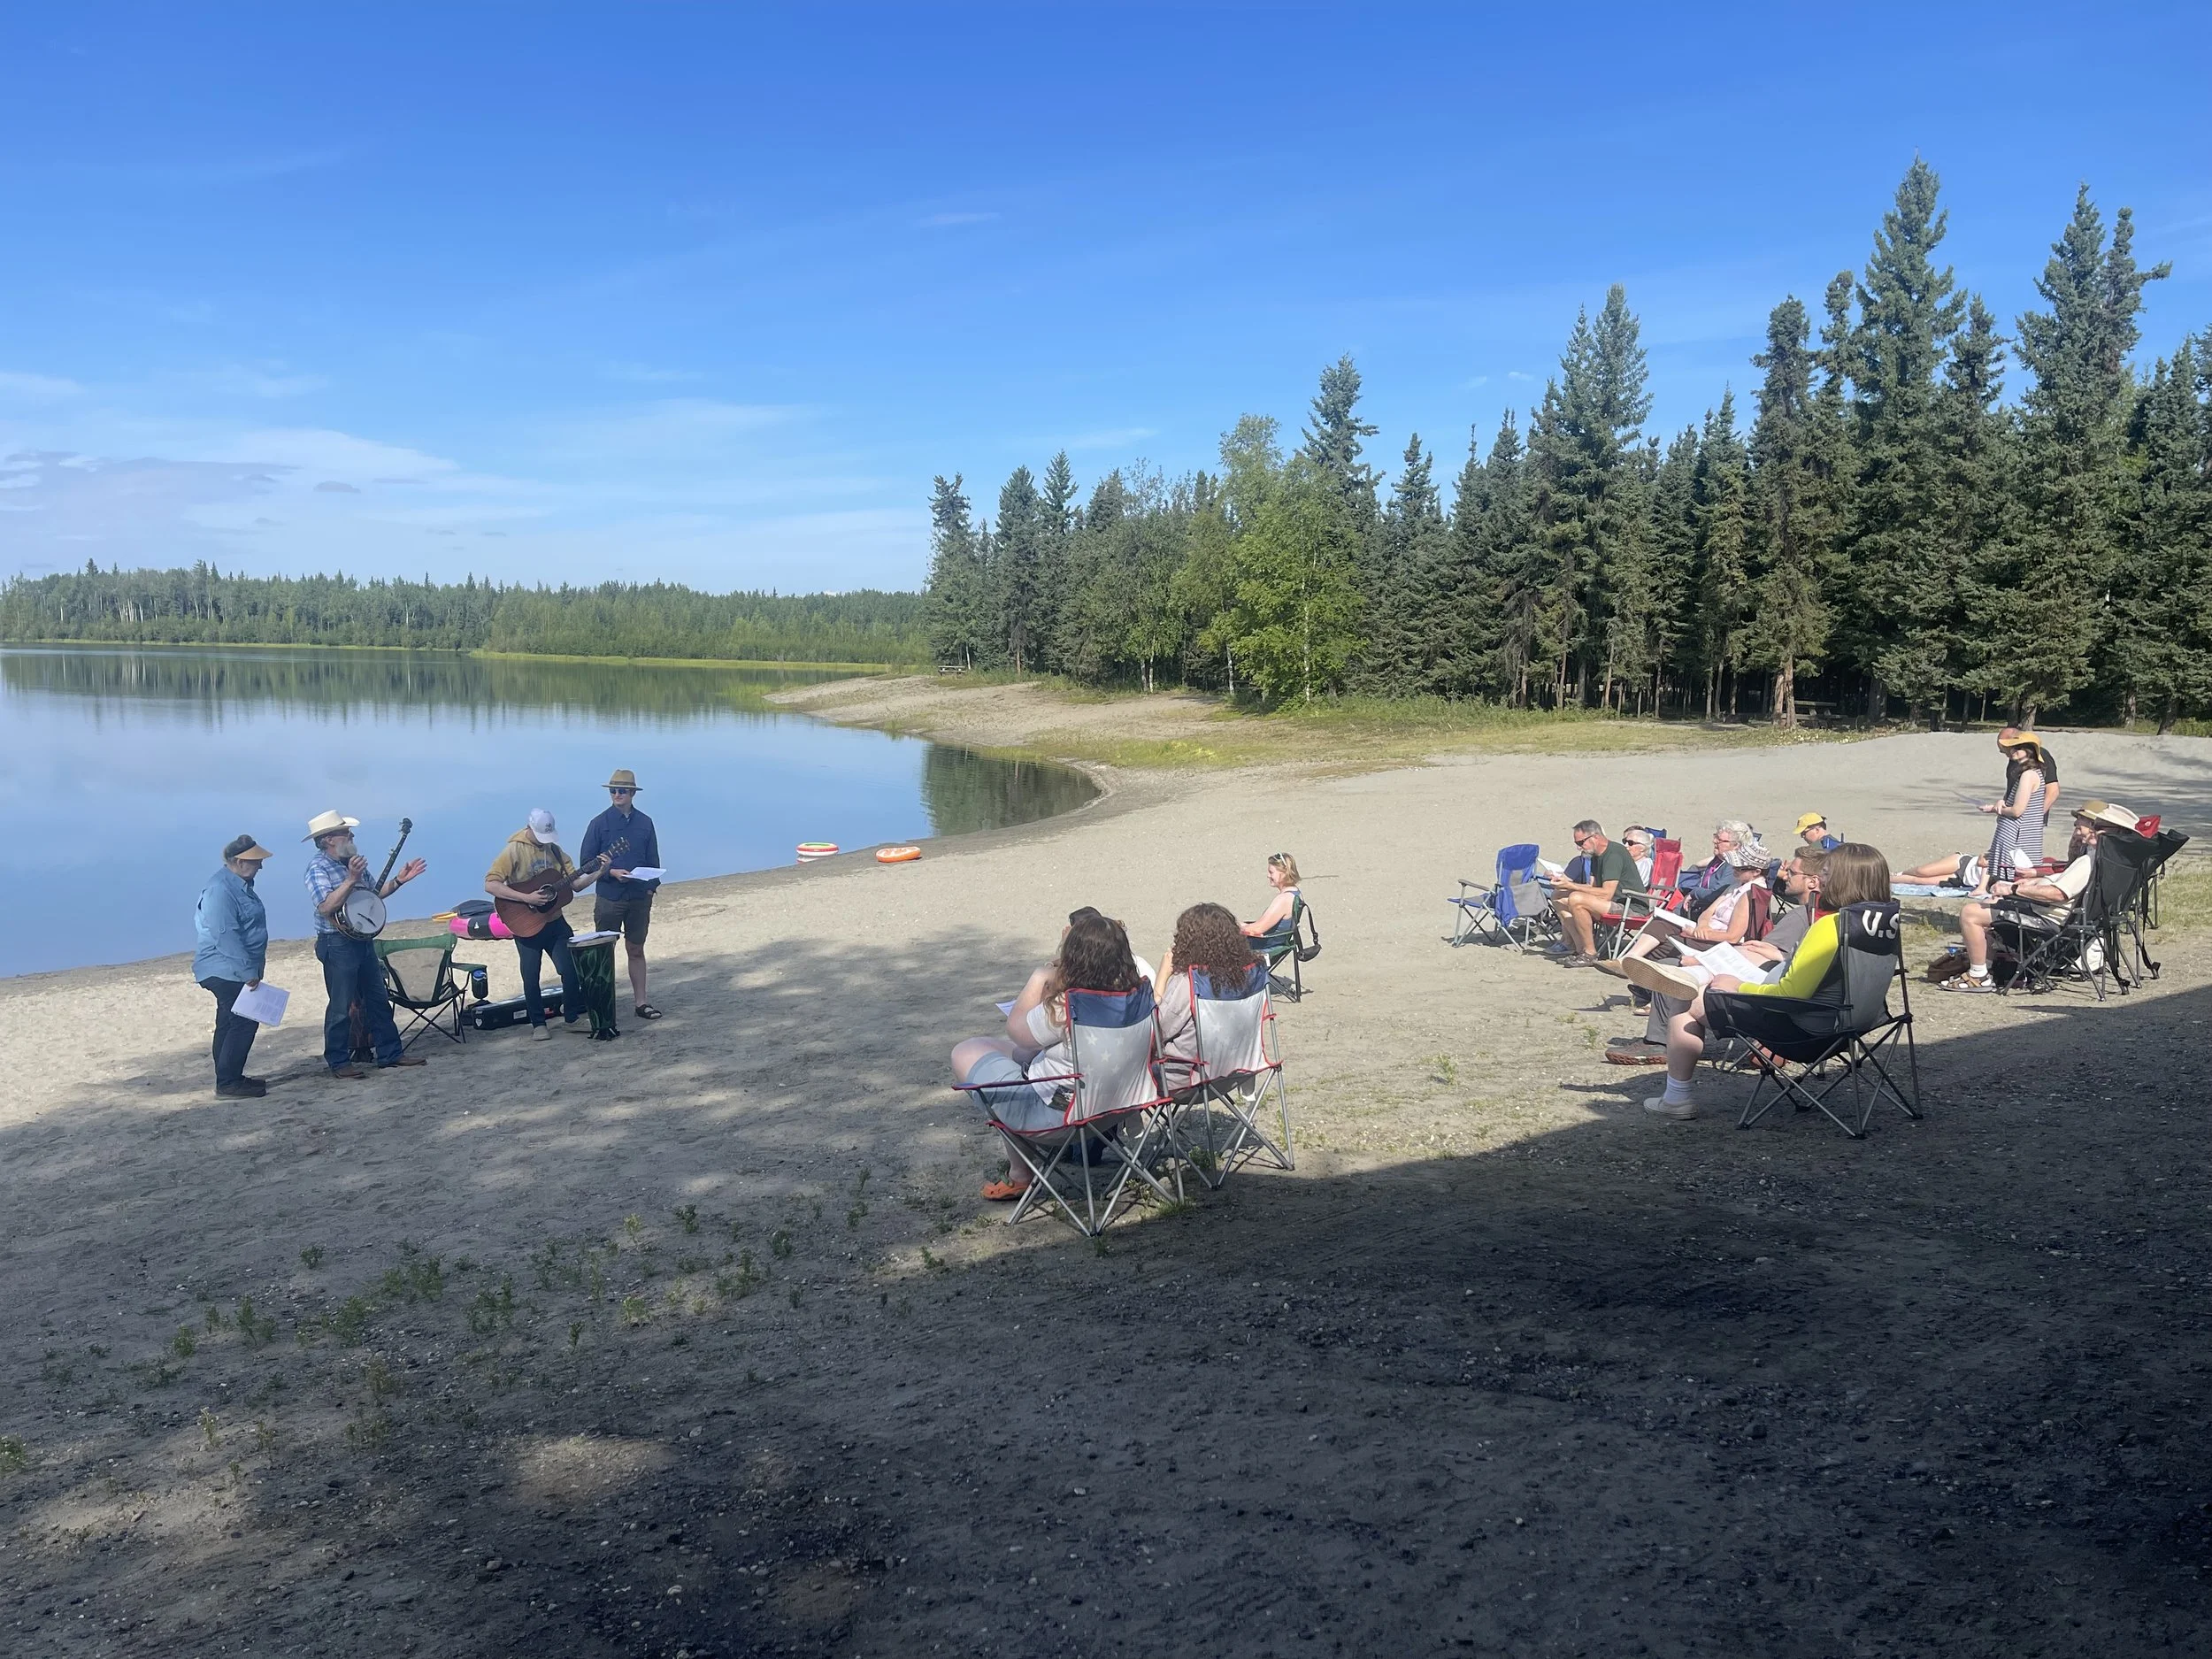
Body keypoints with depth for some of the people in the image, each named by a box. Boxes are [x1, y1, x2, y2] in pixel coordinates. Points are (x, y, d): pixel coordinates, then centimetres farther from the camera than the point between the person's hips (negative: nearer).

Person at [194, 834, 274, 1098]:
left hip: (232, 971, 11)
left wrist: (250, 968, 22)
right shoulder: (221, 889, -20)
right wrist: (248, 971, -26)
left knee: (231, 1023, 16)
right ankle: (228, 1084, -8)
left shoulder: (237, 884, 13)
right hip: (226, 971, -11)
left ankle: (229, 1078, 24)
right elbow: (225, 935, -26)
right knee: (244, 1023, -11)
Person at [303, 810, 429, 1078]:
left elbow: (373, 893, 18)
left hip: (362, 940, 8)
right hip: (337, 943, -8)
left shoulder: (352, 862, 10)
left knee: (378, 1000, 12)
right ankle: (338, 1062, 9)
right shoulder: (317, 867, -14)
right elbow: (325, 906, -26)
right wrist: (350, 880, -31)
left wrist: (398, 880, 6)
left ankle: (390, 1053, 18)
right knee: (341, 1006, -2)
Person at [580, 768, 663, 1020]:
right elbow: (586, 861, -2)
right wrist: (611, 872, -16)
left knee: (636, 950, 8)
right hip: (609, 897, -2)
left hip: (640, 898, 2)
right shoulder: (600, 823, -2)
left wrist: (652, 886, -1)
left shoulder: (645, 823, 6)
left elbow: (653, 859, 11)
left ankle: (640, 1002, 13)